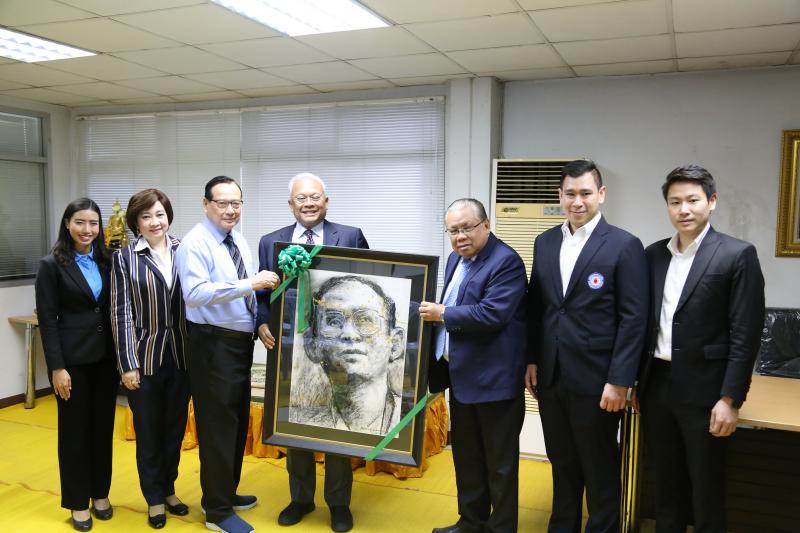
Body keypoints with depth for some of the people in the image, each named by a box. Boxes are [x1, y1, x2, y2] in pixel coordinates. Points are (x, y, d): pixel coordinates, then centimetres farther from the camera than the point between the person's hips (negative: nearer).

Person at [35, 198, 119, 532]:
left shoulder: (106, 262, 5)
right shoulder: (51, 265, -6)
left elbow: (115, 311, 8)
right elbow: (47, 320, -8)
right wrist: (57, 367, -12)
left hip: (106, 357, 4)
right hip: (73, 359, -4)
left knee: (103, 427, 12)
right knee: (74, 429, 7)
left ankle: (100, 493, 28)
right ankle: (78, 501, 22)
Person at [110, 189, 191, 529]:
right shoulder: (125, 258, -5)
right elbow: (121, 313, -6)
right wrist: (127, 364, -9)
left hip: (181, 356, 2)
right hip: (145, 356, -2)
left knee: (175, 427, 15)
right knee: (148, 431, 11)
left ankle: (169, 489, 35)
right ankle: (154, 498, 29)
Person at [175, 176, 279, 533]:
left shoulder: (240, 242, 11)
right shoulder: (195, 243, -14)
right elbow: (195, 294, -28)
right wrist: (249, 283, -33)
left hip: (241, 342, 9)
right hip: (213, 345, -8)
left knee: (238, 420, 18)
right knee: (217, 423, 0)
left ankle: (225, 493, 35)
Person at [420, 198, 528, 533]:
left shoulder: (506, 261, -16)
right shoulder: (456, 258, 11)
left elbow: (493, 313, -27)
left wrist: (442, 314, -17)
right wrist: (434, 312, 1)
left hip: (494, 379, -9)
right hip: (461, 376, 9)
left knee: (499, 461, 7)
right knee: (466, 455, 20)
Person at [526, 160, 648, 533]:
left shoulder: (624, 246, -9)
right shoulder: (545, 242, 8)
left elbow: (634, 319, -11)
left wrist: (620, 381, -14)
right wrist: (532, 360, 8)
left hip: (595, 380, -5)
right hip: (550, 377, 5)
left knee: (600, 470, 11)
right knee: (562, 465, 19)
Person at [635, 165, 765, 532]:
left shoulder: (738, 255, -8)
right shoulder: (653, 254, 7)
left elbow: (746, 335, -11)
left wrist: (730, 399, -14)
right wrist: (636, 381, 10)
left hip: (703, 391, -4)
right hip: (657, 386, 5)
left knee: (706, 490, 9)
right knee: (666, 485, 17)